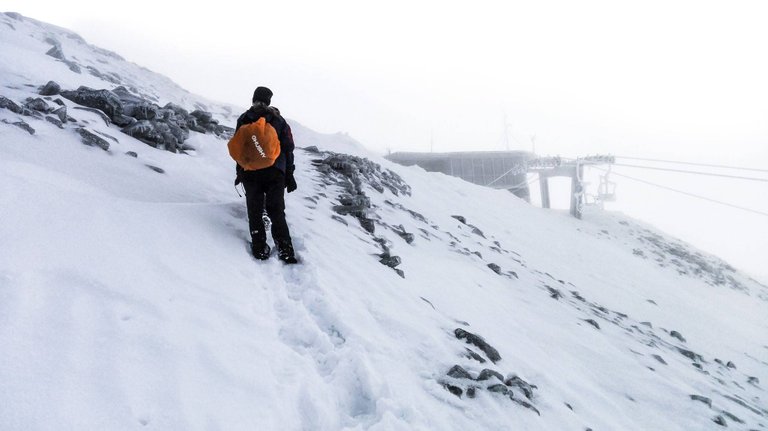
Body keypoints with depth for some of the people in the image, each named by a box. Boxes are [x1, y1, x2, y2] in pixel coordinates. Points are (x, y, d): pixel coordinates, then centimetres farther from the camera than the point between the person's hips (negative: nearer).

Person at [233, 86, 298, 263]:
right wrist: (289, 175, 9)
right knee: (277, 211, 2)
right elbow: (288, 149, 6)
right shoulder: (279, 120, 8)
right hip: (275, 172, 0)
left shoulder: (244, 120, 8)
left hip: (250, 173, 0)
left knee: (255, 212, 5)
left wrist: (240, 172, 16)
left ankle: (260, 248, -1)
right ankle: (285, 249, -7)